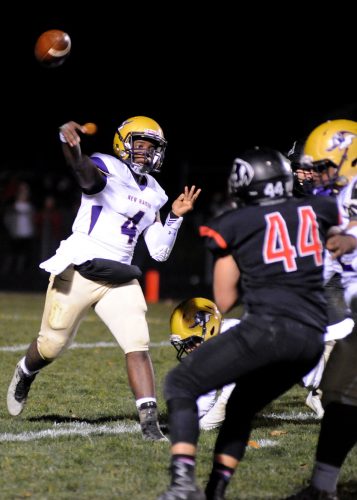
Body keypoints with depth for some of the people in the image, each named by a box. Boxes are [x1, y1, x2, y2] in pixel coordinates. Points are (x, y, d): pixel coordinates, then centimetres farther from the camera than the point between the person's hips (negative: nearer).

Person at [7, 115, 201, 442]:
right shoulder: (106, 169, -8)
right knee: (53, 345, 8)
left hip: (119, 280, 5)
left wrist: (175, 216, 1)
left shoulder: (153, 194, 13)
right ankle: (25, 374, 42)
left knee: (138, 346, -12)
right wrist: (69, 141, -57)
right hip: (79, 270, -5)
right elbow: (82, 170, -35)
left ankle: (150, 422, -17)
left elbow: (159, 253, 15)